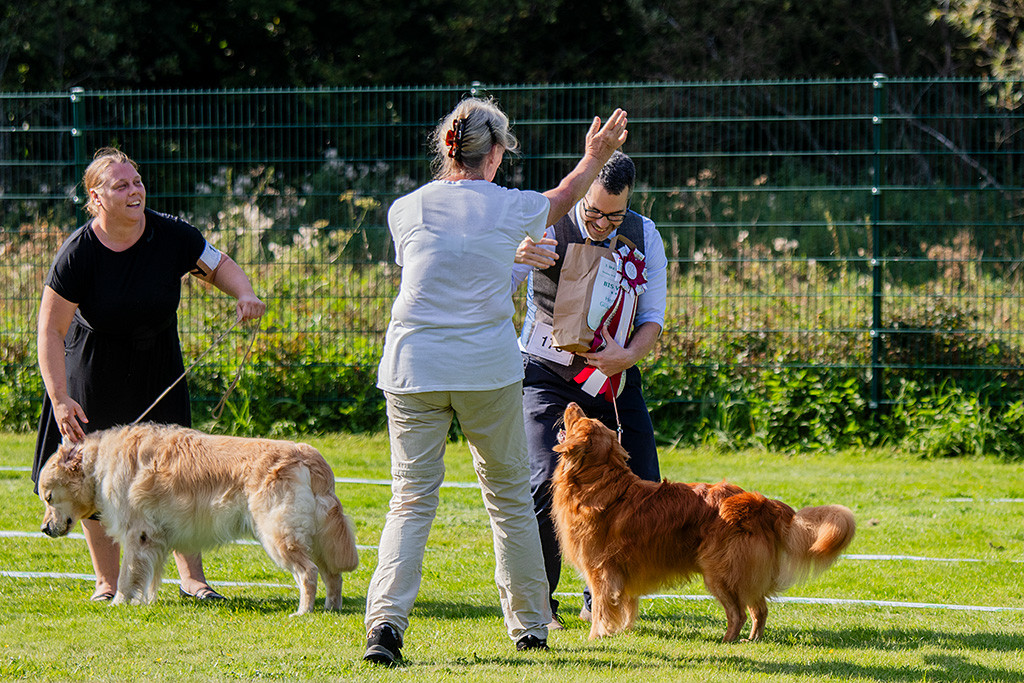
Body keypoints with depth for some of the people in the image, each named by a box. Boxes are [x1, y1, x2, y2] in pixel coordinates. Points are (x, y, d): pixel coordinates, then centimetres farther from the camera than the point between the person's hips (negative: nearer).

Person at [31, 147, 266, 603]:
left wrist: (244, 294, -20)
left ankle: (192, 577, 5)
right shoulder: (78, 253, -22)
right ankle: (108, 582, 15)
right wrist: (60, 399, -26)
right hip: (96, 371, -2)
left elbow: (218, 266, 3)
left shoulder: (171, 236, -15)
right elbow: (50, 329, -19)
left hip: (159, 367, 2)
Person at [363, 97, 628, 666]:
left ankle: (385, 621, -18)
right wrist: (595, 156, 41)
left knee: (411, 499, 1)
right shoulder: (509, 209, -1)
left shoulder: (405, 210, 1)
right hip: (488, 369, 0)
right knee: (509, 496, 15)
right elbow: (559, 200, 21)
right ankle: (530, 625, 22)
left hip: (413, 368, 0)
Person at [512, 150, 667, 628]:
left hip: (615, 374, 4)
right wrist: (514, 258, -38)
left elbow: (652, 317, -1)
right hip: (548, 374, -3)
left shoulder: (644, 236, -4)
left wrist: (628, 356, -22)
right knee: (547, 483, -20)